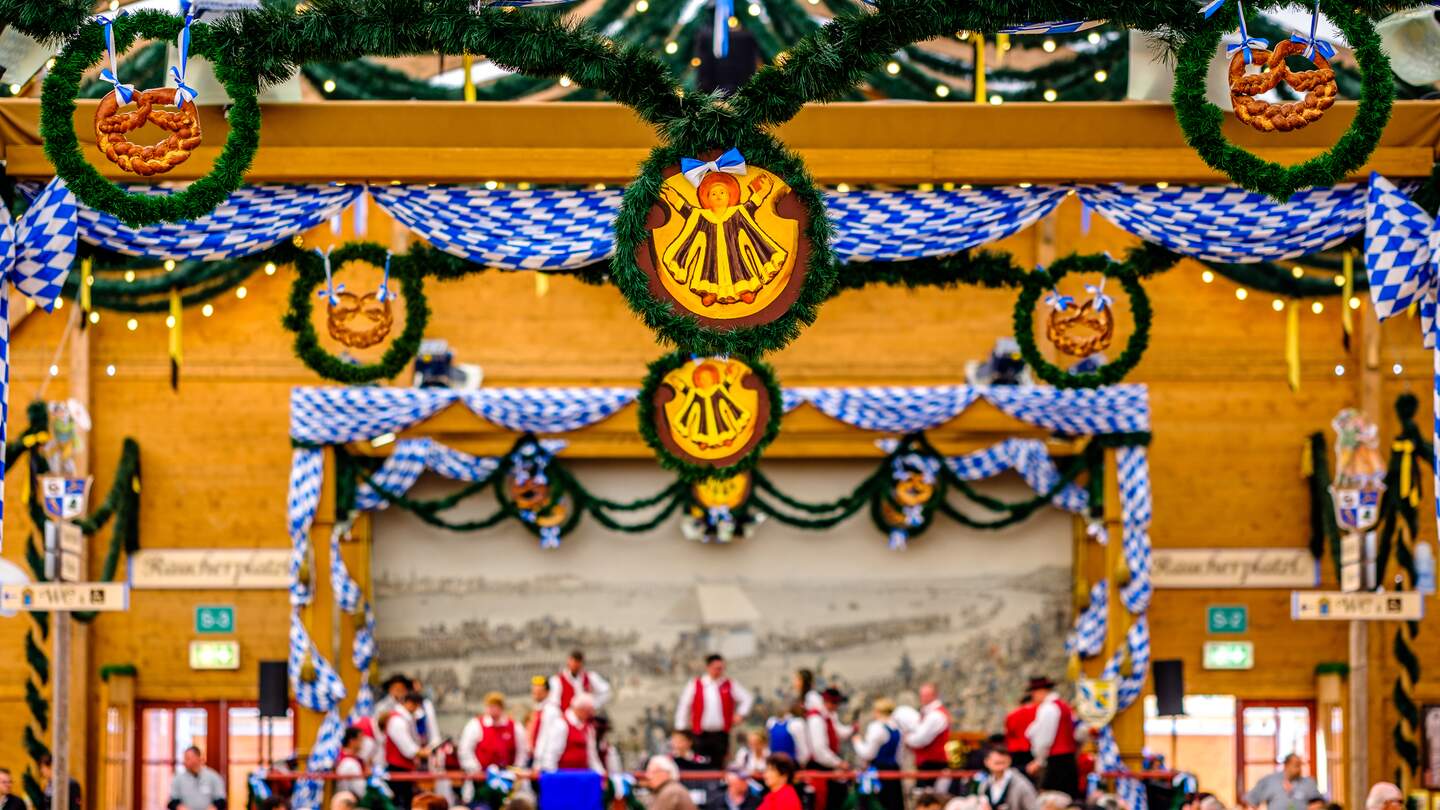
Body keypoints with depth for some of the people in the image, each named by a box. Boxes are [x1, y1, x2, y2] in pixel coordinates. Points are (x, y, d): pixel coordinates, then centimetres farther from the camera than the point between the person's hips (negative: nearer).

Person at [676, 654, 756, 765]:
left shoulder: (729, 686, 5)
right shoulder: (695, 686, 2)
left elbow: (748, 698, 13)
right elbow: (683, 707, 4)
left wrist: (740, 714, 2)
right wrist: (681, 729, 1)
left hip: (721, 734, 1)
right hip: (701, 735, -1)